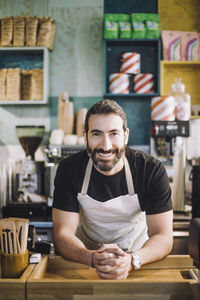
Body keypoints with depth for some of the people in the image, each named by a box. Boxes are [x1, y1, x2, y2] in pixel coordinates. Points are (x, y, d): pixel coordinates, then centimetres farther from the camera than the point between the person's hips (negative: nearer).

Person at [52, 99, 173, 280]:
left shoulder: (152, 170, -11)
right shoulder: (69, 170, -8)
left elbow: (164, 237, -12)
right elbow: (62, 235, -11)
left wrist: (132, 260, -33)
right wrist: (94, 258, -32)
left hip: (137, 254, 0)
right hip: (86, 256, 1)